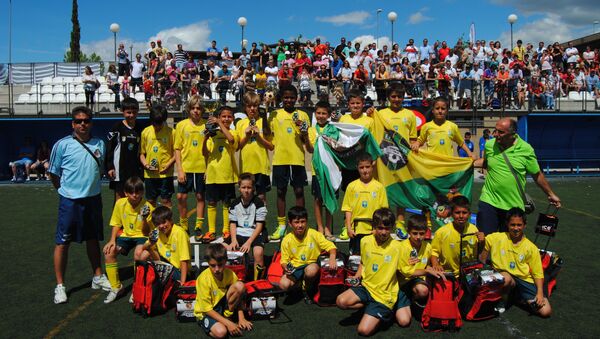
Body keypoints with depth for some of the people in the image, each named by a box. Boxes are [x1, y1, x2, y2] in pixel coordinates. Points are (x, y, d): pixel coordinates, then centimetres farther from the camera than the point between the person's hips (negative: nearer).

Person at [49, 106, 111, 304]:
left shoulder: (99, 144, 4)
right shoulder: (62, 145, -7)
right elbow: (54, 174, 2)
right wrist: (66, 191, 6)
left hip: (93, 199, 4)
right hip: (70, 201, -4)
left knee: (93, 239, 15)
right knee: (62, 242, 0)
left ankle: (98, 277, 29)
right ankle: (60, 286, 11)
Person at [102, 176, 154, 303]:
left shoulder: (147, 207, -17)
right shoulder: (120, 203, -8)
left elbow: (147, 232, -14)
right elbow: (116, 224, 6)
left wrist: (144, 219, -33)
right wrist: (112, 240, -8)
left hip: (142, 236, -4)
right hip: (126, 235, 4)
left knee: (138, 255, -34)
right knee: (109, 252, -20)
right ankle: (115, 286, 0)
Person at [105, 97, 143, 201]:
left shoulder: (140, 128, 6)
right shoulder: (117, 128, -5)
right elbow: (109, 149, -4)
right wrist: (109, 167, -8)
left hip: (136, 170, 4)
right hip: (120, 169, -3)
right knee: (120, 195, 2)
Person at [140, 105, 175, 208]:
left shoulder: (170, 132, -4)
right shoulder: (145, 132, 3)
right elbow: (141, 153, 8)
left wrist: (168, 165, -14)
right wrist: (146, 165, -8)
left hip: (165, 173, -3)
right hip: (149, 174, 3)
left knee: (166, 200, 3)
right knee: (150, 201, 11)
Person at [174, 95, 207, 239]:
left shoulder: (207, 125, 0)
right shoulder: (181, 125, 2)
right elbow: (177, 149, 3)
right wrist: (179, 169, -4)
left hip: (202, 168, -1)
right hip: (185, 168, 1)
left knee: (200, 196, 7)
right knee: (181, 196, 1)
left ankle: (198, 227, 18)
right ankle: (183, 225, 19)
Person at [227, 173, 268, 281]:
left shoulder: (259, 203, -6)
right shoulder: (235, 203, 6)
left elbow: (259, 226, -9)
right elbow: (233, 223, 7)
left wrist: (249, 242, -18)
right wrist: (234, 240, -9)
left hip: (255, 234, -4)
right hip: (239, 234, 4)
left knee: (258, 252, -33)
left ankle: (257, 281, -15)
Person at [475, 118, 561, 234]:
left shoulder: (526, 149, -7)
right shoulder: (489, 145, -1)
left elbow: (537, 175, 4)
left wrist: (551, 194, 11)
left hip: (514, 206, -1)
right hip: (489, 201, 1)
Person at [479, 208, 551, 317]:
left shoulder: (531, 248, 0)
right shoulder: (497, 238, -3)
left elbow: (538, 273, 1)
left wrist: (540, 293, -10)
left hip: (525, 281, 1)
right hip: (503, 276, -1)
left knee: (546, 311, -14)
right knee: (506, 278, -40)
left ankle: (519, 296, 14)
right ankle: (502, 299, -6)